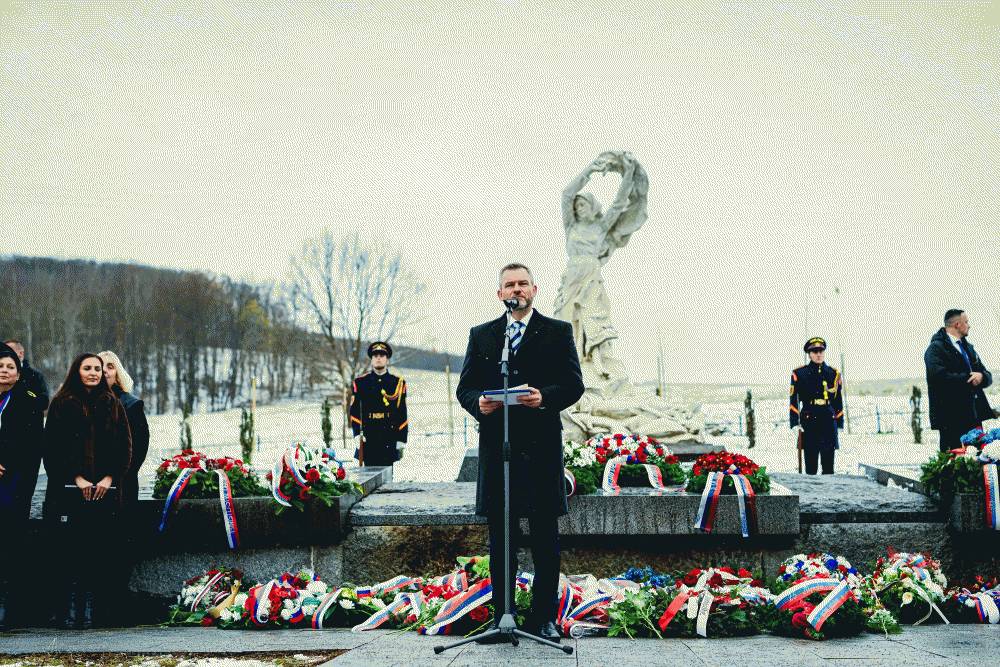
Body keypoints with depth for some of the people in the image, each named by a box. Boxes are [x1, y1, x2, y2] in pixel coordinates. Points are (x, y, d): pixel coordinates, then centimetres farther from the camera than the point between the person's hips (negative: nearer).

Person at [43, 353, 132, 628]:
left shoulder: (113, 406, 13)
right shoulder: (62, 405, 7)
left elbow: (125, 447, 9)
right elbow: (54, 448, 1)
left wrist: (109, 478, -4)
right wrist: (77, 478, -9)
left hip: (106, 489, 2)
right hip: (69, 489, -2)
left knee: (101, 550, -3)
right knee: (72, 548, -6)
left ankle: (89, 605, 2)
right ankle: (73, 604, -1)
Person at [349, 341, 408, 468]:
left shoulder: (398, 383, 8)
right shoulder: (360, 383, 6)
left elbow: (402, 414, 6)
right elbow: (354, 411, 3)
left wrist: (402, 438, 1)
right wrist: (357, 433, -9)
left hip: (389, 441, 1)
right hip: (368, 438, -1)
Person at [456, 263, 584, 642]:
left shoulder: (558, 332, 8)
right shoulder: (481, 335, 15)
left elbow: (574, 384, 1)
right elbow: (465, 387, 12)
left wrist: (545, 397, -18)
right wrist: (478, 404, -11)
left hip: (541, 445, -2)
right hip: (496, 445, 2)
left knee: (545, 537, 2)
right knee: (500, 536, 5)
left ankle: (544, 618, 9)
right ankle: (501, 617, 12)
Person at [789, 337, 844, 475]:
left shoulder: (834, 374, 11)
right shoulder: (799, 374, 4)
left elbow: (838, 402, 15)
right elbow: (793, 401, 2)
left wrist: (839, 425, 12)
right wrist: (795, 423, -6)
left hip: (829, 423, 2)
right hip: (808, 424, -2)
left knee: (828, 466, 1)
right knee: (811, 465, 0)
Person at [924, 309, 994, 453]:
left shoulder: (968, 347, 23)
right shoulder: (936, 348, -5)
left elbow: (988, 376, 19)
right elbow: (940, 376, -22)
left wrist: (981, 376, -6)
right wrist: (969, 378, -13)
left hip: (974, 416, 8)